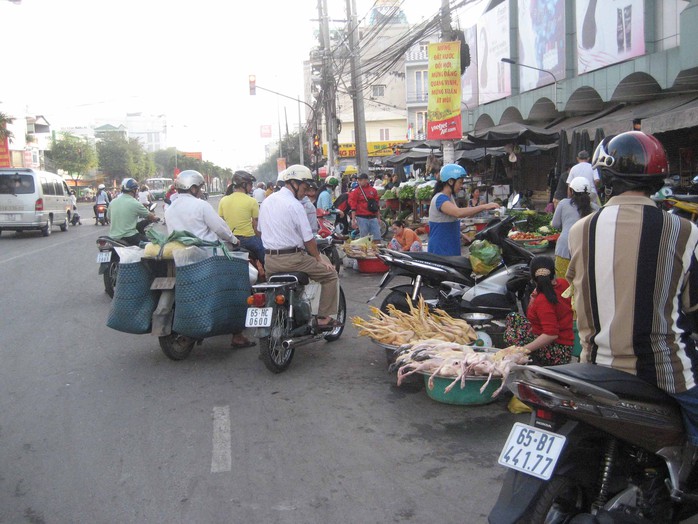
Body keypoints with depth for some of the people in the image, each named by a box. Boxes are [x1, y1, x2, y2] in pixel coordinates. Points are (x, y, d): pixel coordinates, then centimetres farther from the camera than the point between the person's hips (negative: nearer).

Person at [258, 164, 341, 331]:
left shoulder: (267, 201, 11)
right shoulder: (295, 205, -13)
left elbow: (260, 230, 19)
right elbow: (308, 239, -12)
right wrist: (319, 258, 0)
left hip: (269, 261, 8)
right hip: (292, 259, -8)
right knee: (330, 273, 4)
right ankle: (324, 318, 4)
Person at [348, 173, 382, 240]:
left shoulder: (373, 190, 11)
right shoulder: (355, 191, 1)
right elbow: (353, 207, -3)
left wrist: (378, 218, 17)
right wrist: (353, 219, -9)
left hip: (373, 217, 3)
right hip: (362, 218, -3)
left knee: (377, 237, 1)